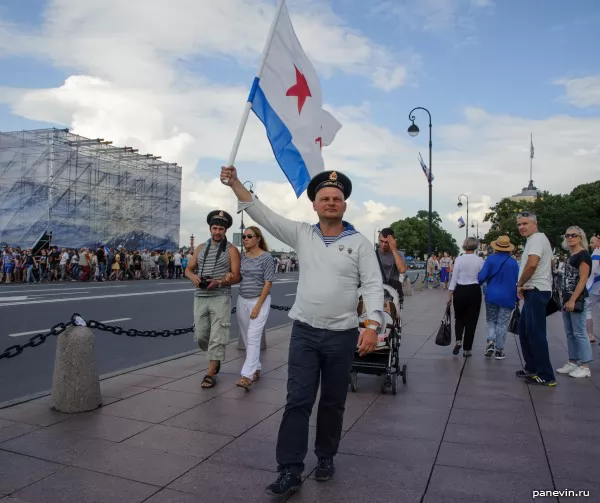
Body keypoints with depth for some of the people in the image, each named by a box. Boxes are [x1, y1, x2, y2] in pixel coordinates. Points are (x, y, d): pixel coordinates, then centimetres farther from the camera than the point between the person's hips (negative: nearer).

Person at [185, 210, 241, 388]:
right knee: (200, 337, 9)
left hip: (220, 298, -4)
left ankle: (210, 373, 1)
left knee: (217, 337, -6)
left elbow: (236, 277, -5)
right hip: (200, 297, 5)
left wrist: (218, 282, -21)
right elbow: (188, 269, 14)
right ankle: (216, 357, 36)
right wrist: (193, 276, -10)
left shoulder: (231, 250, 0)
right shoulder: (201, 248, 13)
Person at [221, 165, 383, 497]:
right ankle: (290, 470, 9)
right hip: (304, 332, 1)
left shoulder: (359, 243, -2)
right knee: (298, 401, 0)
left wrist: (372, 325, -18)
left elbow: (373, 286, -6)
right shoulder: (301, 234, 3)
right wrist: (235, 183, -7)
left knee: (333, 403, 13)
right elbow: (262, 214, 0)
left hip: (342, 335, 0)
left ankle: (326, 457, 34)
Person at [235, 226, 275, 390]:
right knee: (247, 338, 10)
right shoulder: (242, 256, 7)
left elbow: (268, 283, -11)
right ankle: (256, 370, 24)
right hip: (242, 300, 6)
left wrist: (258, 306, -16)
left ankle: (247, 376, -16)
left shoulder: (266, 257, -9)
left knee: (253, 337, -12)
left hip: (260, 301, -6)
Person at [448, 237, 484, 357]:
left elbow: (454, 278, -5)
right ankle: (467, 349, 12)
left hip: (460, 291, 0)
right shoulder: (480, 260, -4)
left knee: (459, 318, 19)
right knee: (471, 320, 9)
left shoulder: (459, 259, -6)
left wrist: (450, 294, 1)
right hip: (474, 291, 0)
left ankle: (458, 340, -1)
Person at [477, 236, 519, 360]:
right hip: (507, 298, 0)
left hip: (491, 296, 0)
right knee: (502, 324, 7)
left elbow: (482, 277, -8)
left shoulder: (490, 259, -4)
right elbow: (517, 282, 1)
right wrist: (517, 298, 10)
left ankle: (491, 341, -4)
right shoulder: (513, 262, -2)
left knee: (491, 320, 16)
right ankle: (499, 350, 10)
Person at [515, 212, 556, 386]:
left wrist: (520, 285, -11)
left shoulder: (537, 238, -13)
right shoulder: (535, 239, 19)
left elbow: (532, 264, -27)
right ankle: (532, 368, 25)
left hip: (536, 291, -11)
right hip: (534, 291, 11)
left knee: (536, 334, -8)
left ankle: (546, 376, -2)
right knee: (524, 330, 16)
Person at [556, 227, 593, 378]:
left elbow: (583, 279, -16)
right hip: (568, 299, 9)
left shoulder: (583, 255, -9)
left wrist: (572, 300, -21)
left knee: (579, 333, -4)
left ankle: (585, 367, 3)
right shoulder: (571, 256, 16)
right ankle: (572, 362, 20)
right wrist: (565, 299, 16)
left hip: (578, 299, -9)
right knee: (569, 333, 12)